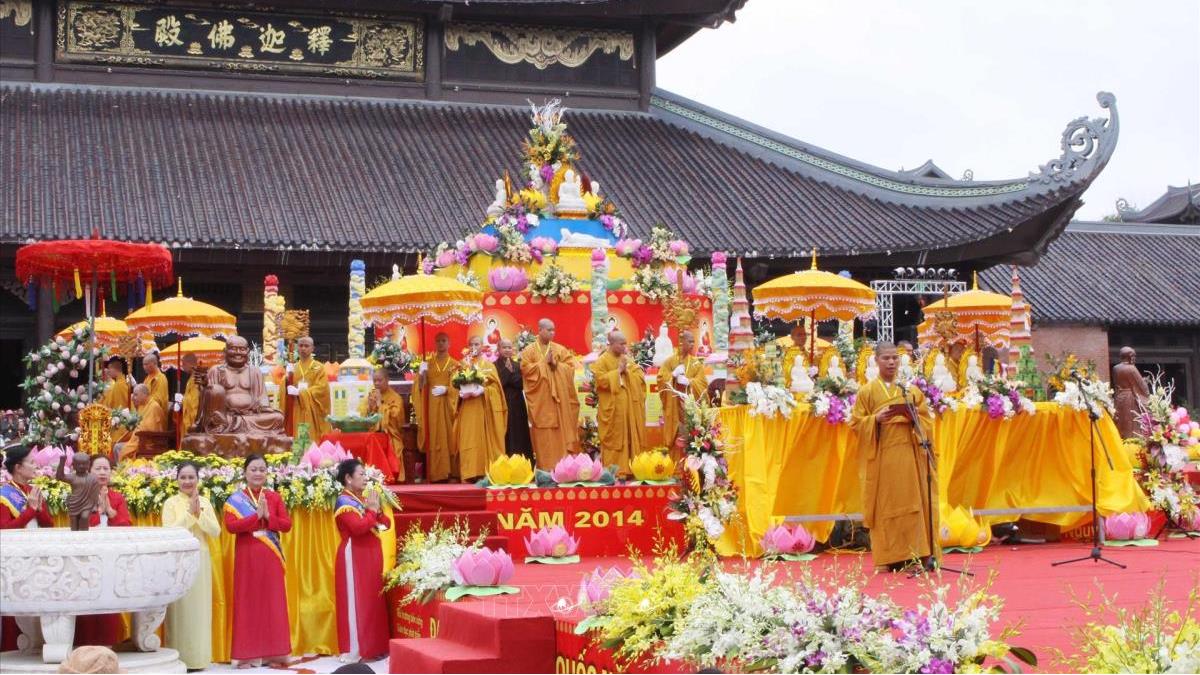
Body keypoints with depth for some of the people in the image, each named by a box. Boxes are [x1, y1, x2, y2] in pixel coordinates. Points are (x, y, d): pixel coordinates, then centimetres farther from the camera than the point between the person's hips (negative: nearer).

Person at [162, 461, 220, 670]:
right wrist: (190, 513, -15)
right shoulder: (171, 503, -2)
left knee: (200, 607, 5)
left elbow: (216, 532, -1)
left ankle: (198, 656, 11)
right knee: (180, 609, -4)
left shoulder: (205, 503, 8)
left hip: (201, 560, 3)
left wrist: (199, 513, -12)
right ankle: (180, 658, 0)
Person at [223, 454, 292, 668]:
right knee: (247, 602, -1)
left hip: (270, 557, 3)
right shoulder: (235, 499, 0)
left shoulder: (274, 497, 8)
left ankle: (274, 653, 8)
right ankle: (246, 654, 3)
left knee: (273, 603, 3)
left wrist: (268, 517, -14)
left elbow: (287, 524, 1)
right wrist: (256, 516, -19)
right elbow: (231, 526, -13)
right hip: (246, 556, -2)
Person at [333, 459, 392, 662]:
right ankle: (356, 649, -4)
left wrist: (377, 511, -5)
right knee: (357, 602, -7)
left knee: (373, 599, 10)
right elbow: (358, 527, -25)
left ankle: (372, 646, 16)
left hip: (371, 556, 9)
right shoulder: (344, 501, -11)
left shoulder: (366, 498, 15)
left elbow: (387, 524, 13)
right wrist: (372, 511, -12)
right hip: (354, 558, -9)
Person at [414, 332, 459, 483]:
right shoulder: (428, 363, 13)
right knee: (433, 439, -4)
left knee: (448, 438, -6)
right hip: (432, 406, 1)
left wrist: (446, 389, -15)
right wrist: (421, 374, -12)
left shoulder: (455, 364, 9)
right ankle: (435, 474, -6)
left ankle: (448, 472, -5)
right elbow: (420, 386, 7)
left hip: (447, 406, -1)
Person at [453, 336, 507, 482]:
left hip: (485, 408, -1)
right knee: (468, 440, -6)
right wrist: (463, 392, -13)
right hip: (467, 408, 1)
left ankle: (487, 472, -4)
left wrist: (482, 390, -15)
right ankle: (470, 473, -8)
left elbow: (495, 386, 1)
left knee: (485, 440, -4)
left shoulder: (488, 365, 10)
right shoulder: (463, 364, 13)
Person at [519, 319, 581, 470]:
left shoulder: (560, 349, 11)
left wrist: (556, 364, -11)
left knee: (561, 430, 0)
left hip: (559, 397, 3)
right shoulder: (529, 351, 3)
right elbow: (526, 369, -9)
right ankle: (545, 467, -3)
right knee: (543, 434, -4)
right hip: (540, 399, -3)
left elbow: (571, 366, 4)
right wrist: (544, 362, -9)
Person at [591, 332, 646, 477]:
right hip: (613, 409, -6)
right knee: (614, 439, -4)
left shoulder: (627, 359, 15)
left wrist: (628, 369, -6)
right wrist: (618, 371, -15)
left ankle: (628, 469, 10)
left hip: (629, 407, 6)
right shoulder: (602, 361, -6)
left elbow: (641, 376, 10)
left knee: (630, 438, 6)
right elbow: (601, 380, -19)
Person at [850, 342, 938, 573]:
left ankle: (921, 553, 0)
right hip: (882, 456, -2)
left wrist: (913, 417, -10)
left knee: (913, 501, -2)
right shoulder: (867, 391, 6)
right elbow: (857, 423, 3)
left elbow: (927, 419, 11)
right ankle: (887, 558, 0)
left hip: (908, 453, 2)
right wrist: (876, 419, -14)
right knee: (885, 505, -3)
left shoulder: (910, 390, 12)